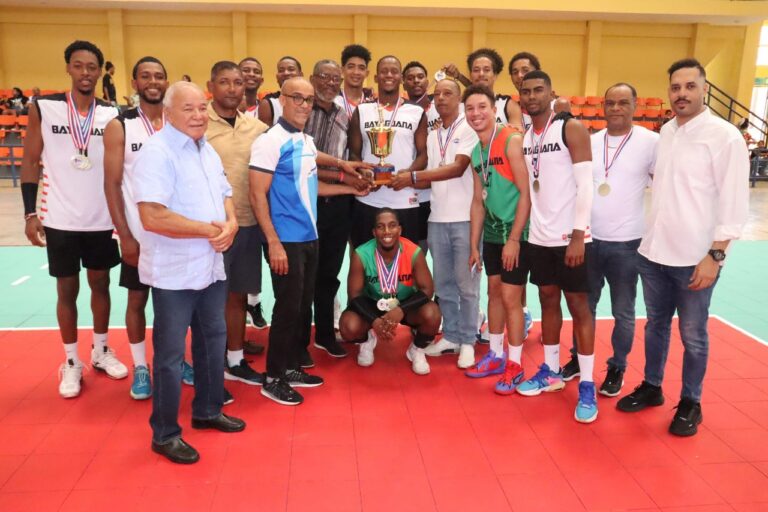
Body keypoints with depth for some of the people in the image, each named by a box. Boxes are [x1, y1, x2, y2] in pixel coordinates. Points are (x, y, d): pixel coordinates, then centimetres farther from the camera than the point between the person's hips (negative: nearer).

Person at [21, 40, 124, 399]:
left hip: (102, 219, 2)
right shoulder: (43, 108, -4)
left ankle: (101, 352, 29)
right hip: (60, 220, -2)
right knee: (67, 289, 7)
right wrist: (30, 213, -6)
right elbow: (31, 162, 0)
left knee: (101, 284, 13)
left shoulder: (112, 114, 1)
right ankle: (71, 362, 21)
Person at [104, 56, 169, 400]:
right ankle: (140, 368, 22)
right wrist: (125, 235, -12)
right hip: (138, 233, -2)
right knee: (137, 299, 7)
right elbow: (112, 184, -7)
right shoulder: (119, 126, -4)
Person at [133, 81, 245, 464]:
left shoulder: (207, 150, 10)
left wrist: (231, 223, -7)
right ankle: (165, 434, 20)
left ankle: (208, 411, 39)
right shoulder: (156, 153, -18)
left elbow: (224, 195, 16)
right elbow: (152, 217, -27)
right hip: (175, 272, -8)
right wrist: (209, 230, -20)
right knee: (170, 353, 3)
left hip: (211, 266, 9)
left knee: (213, 339, 20)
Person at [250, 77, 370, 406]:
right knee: (287, 307, -1)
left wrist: (351, 189, 17)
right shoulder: (270, 141, -13)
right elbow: (257, 196, -16)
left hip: (309, 237, 8)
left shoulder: (307, 141, 12)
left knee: (304, 305, 14)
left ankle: (294, 367, 28)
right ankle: (273, 378, 13)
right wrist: (274, 243, -20)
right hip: (286, 241, -8)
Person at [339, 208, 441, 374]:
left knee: (431, 314, -31)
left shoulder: (414, 253, -24)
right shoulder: (361, 255, -24)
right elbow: (355, 294, -17)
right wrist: (374, 320, -33)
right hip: (372, 304, 0)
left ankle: (417, 349, 5)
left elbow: (426, 290, -20)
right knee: (349, 327, -28)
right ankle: (367, 341, 13)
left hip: (406, 305, 0)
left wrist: (401, 310, -37)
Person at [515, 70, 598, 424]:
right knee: (548, 300, 13)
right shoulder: (522, 137, 11)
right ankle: (551, 371, 27)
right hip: (538, 236, 6)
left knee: (579, 305, 1)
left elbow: (585, 185, -13)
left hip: (570, 236, -6)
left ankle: (587, 385, 10)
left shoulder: (572, 128, -7)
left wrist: (578, 235, -18)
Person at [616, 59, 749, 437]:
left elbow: (734, 203, -13)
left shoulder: (725, 136, -11)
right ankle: (651, 387, 34)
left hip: (695, 258, -5)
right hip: (653, 252, 6)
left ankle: (690, 403, 25)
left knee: (692, 335, 8)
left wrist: (715, 255, -16)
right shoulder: (665, 132, 8)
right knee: (655, 325, 17)